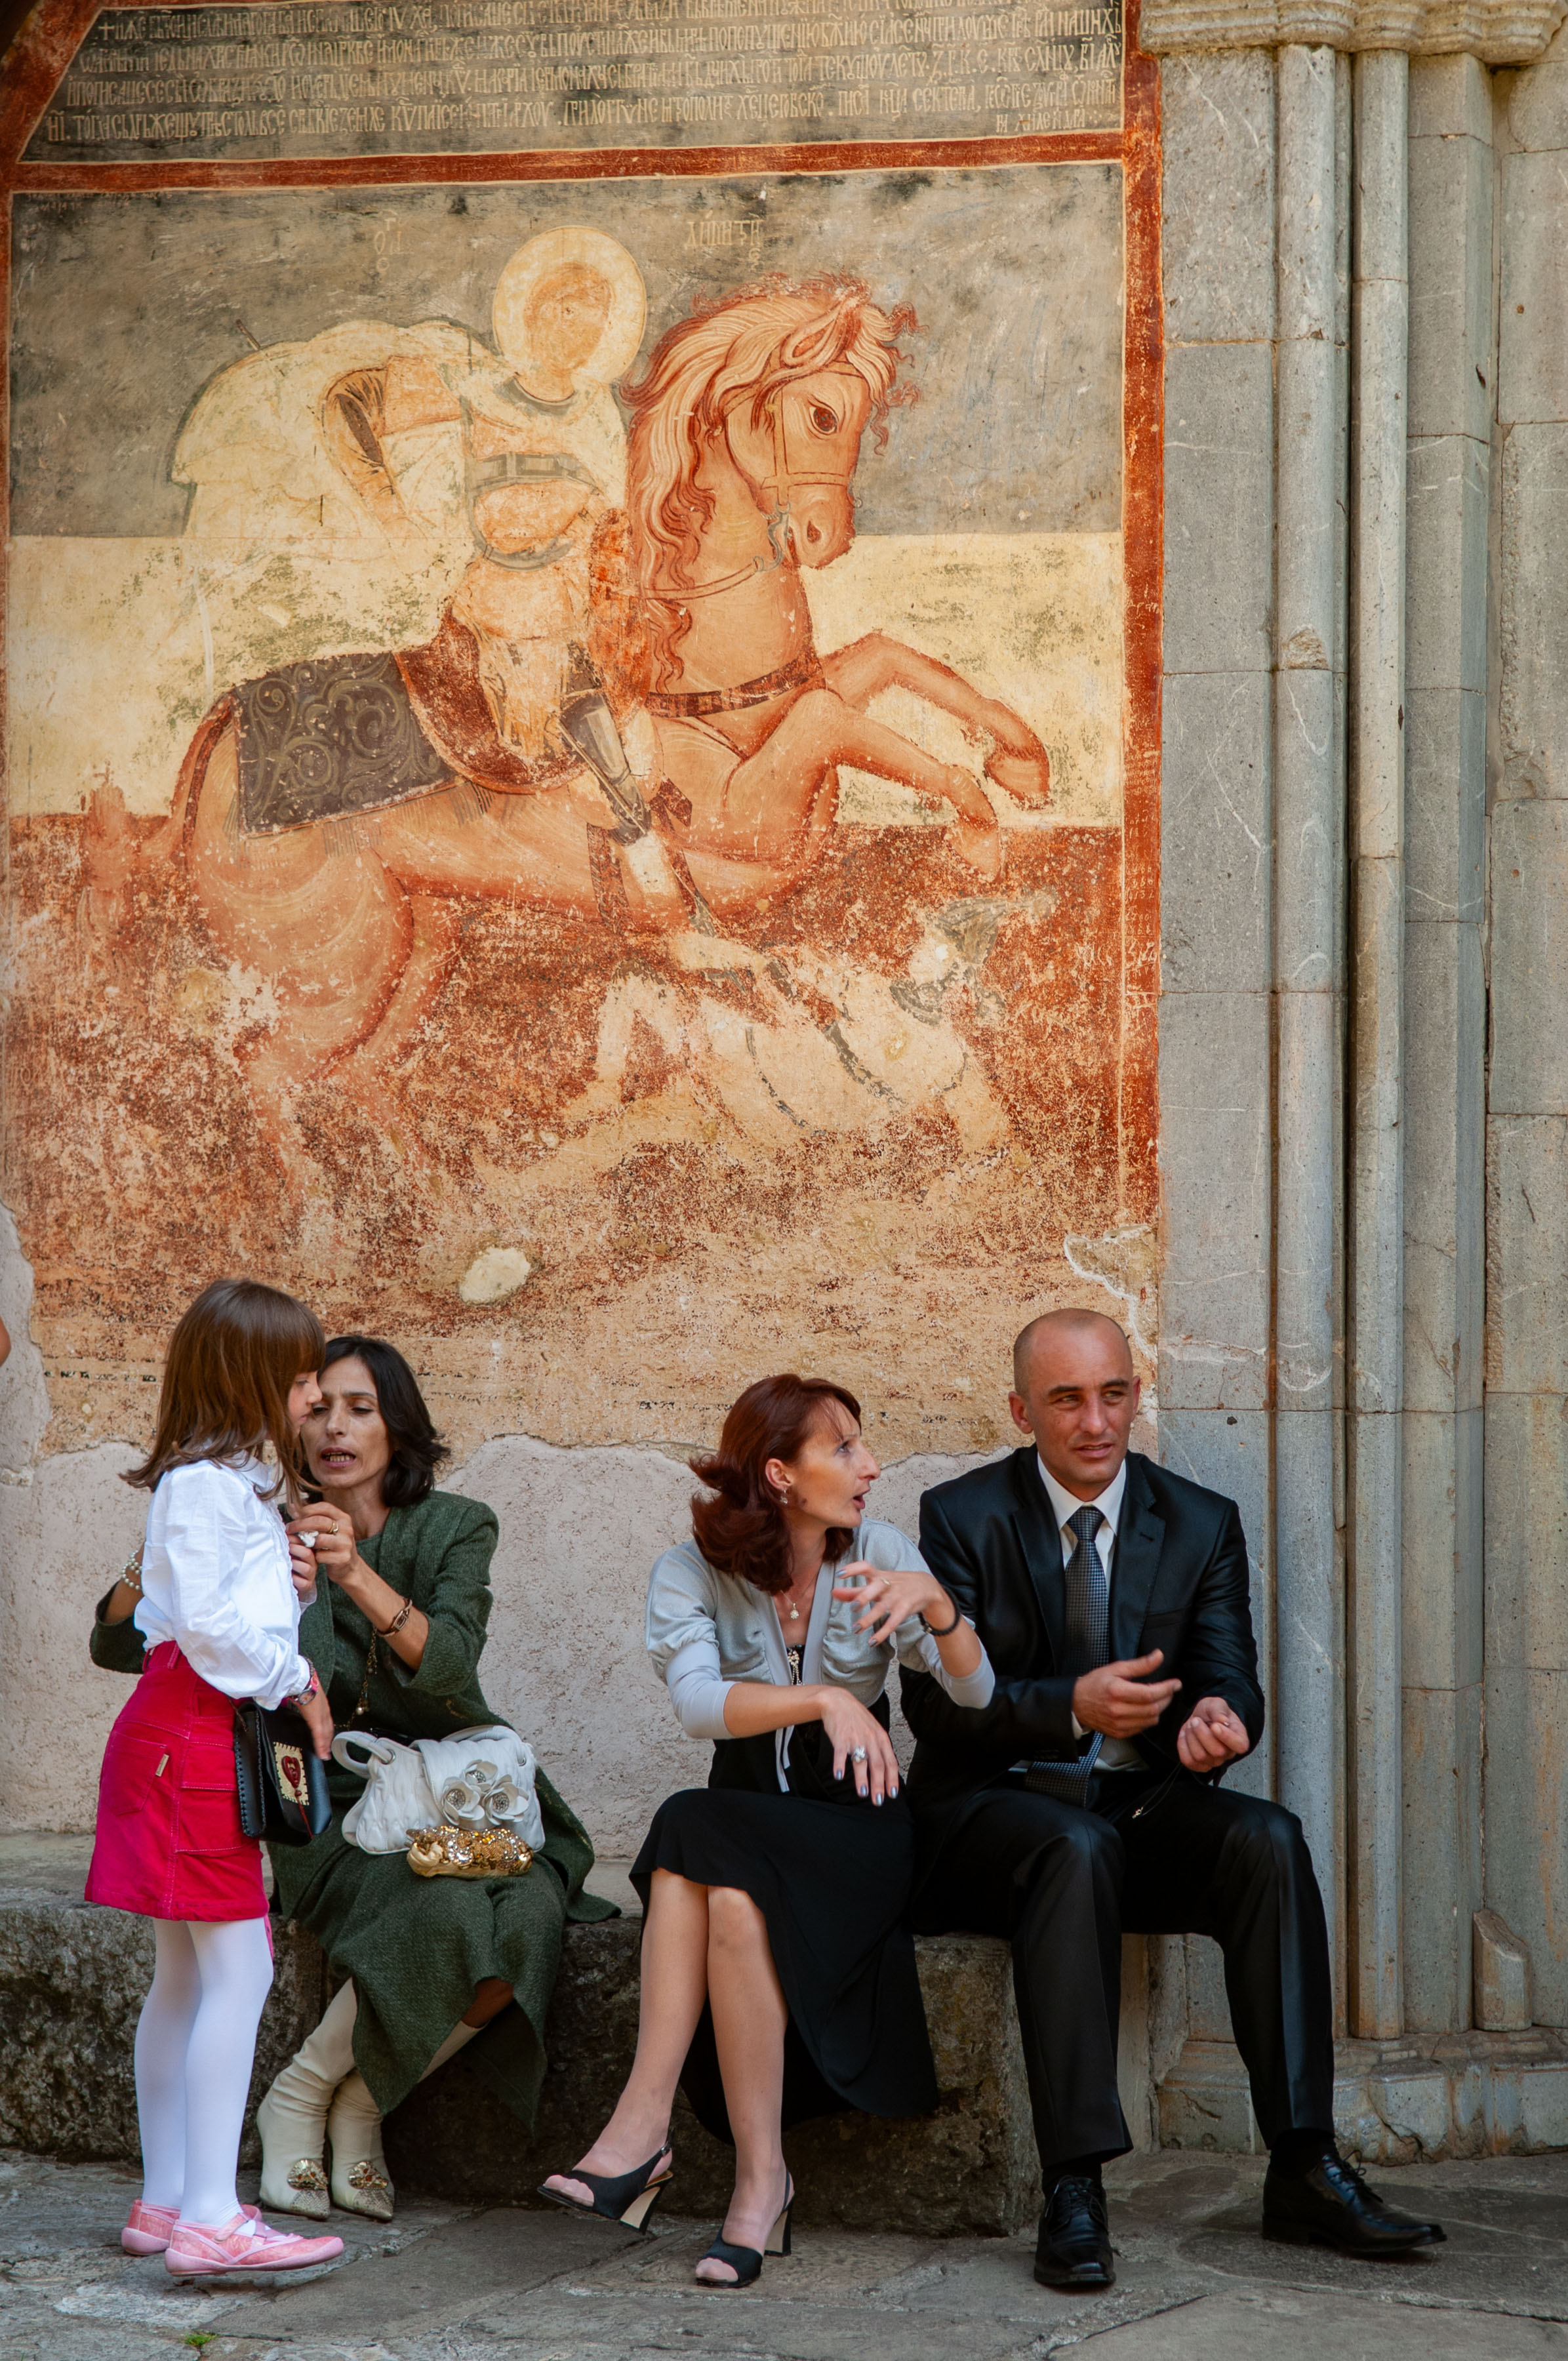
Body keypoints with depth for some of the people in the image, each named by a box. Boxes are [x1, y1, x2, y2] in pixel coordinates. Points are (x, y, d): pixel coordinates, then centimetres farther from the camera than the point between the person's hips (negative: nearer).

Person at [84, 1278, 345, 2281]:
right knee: (239, 1971, -12)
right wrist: (292, 1681, -9)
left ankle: (166, 2205, 18)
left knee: (188, 1977, 13)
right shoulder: (207, 1482, -14)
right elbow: (206, 1624, -20)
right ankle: (209, 2218, -14)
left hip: (212, 1735, 11)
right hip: (192, 1736, -11)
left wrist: (290, 1673, 1)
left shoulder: (239, 1479, 18)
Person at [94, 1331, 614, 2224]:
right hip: (333, 1808, -2)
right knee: (441, 1918, -34)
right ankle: (300, 2107, -10)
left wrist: (359, 1577, -31)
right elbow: (119, 1641, -4)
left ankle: (354, 2108, -8)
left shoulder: (456, 1528, 4)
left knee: (527, 1919, -30)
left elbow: (449, 1664, -15)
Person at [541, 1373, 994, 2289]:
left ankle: (644, 2127, -28)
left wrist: (935, 1602, -28)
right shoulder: (693, 1573, -1)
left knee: (733, 1891, -32)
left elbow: (975, 1692, -8)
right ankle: (761, 2177, -34)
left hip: (854, 1823, -1)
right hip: (742, 1813, 1)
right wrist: (824, 1700, -34)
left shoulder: (879, 1552, 1)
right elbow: (699, 1704, -20)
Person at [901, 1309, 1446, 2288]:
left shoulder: (1202, 1524, 8)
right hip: (995, 1808, -3)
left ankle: (1305, 2167, -26)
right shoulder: (962, 1517, -1)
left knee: (1270, 1839, -26)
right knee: (1078, 1848, -37)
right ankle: (1075, 2189, -40)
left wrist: (1217, 1717, -25)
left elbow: (1231, 1680, 1)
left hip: (1143, 1808, 3)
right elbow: (935, 1701, -9)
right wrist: (1072, 1705, -25)